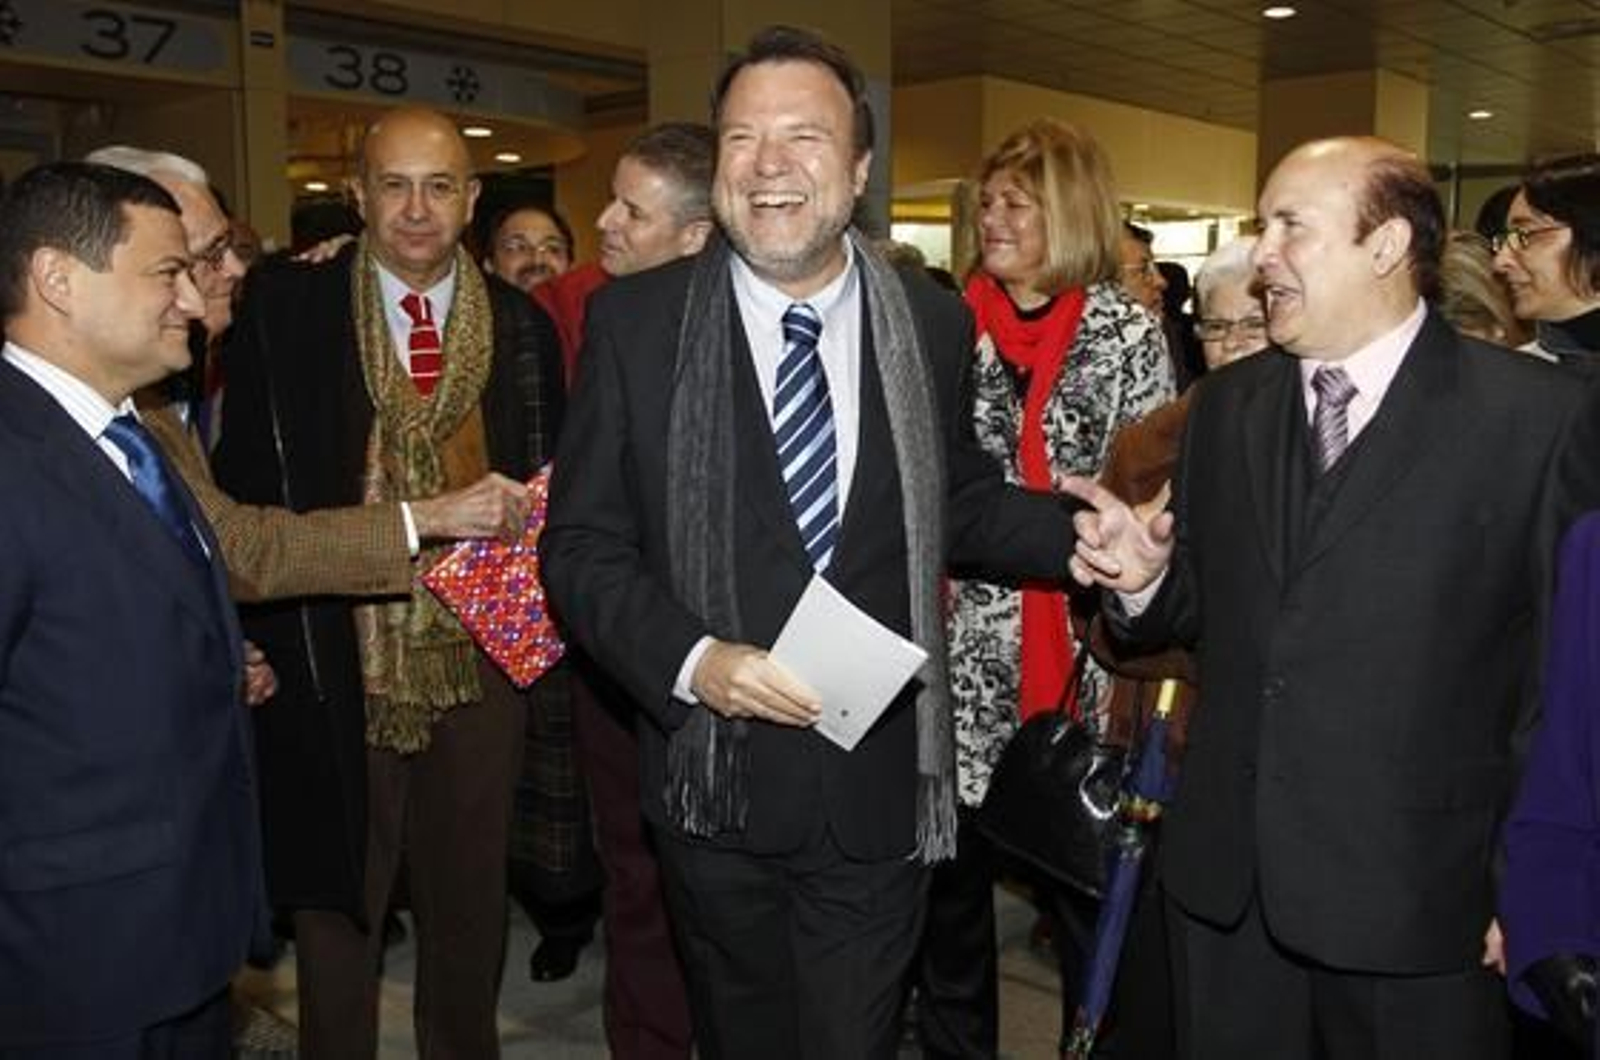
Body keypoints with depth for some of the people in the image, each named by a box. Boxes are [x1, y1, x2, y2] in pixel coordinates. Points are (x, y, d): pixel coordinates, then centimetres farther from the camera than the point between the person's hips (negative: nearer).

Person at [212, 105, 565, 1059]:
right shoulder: (285, 309, -4)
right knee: (337, 902, 15)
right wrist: (268, 645, -10)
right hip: (338, 661, -2)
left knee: (472, 901, 19)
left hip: (480, 658, 2)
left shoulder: (522, 326, 3)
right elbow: (246, 485, -3)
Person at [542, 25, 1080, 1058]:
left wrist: (1076, 536, -6)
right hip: (717, 783, 0)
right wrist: (693, 659, -20)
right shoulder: (635, 322, -6)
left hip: (881, 787, 0)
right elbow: (583, 544, -4)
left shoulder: (933, 322, -1)